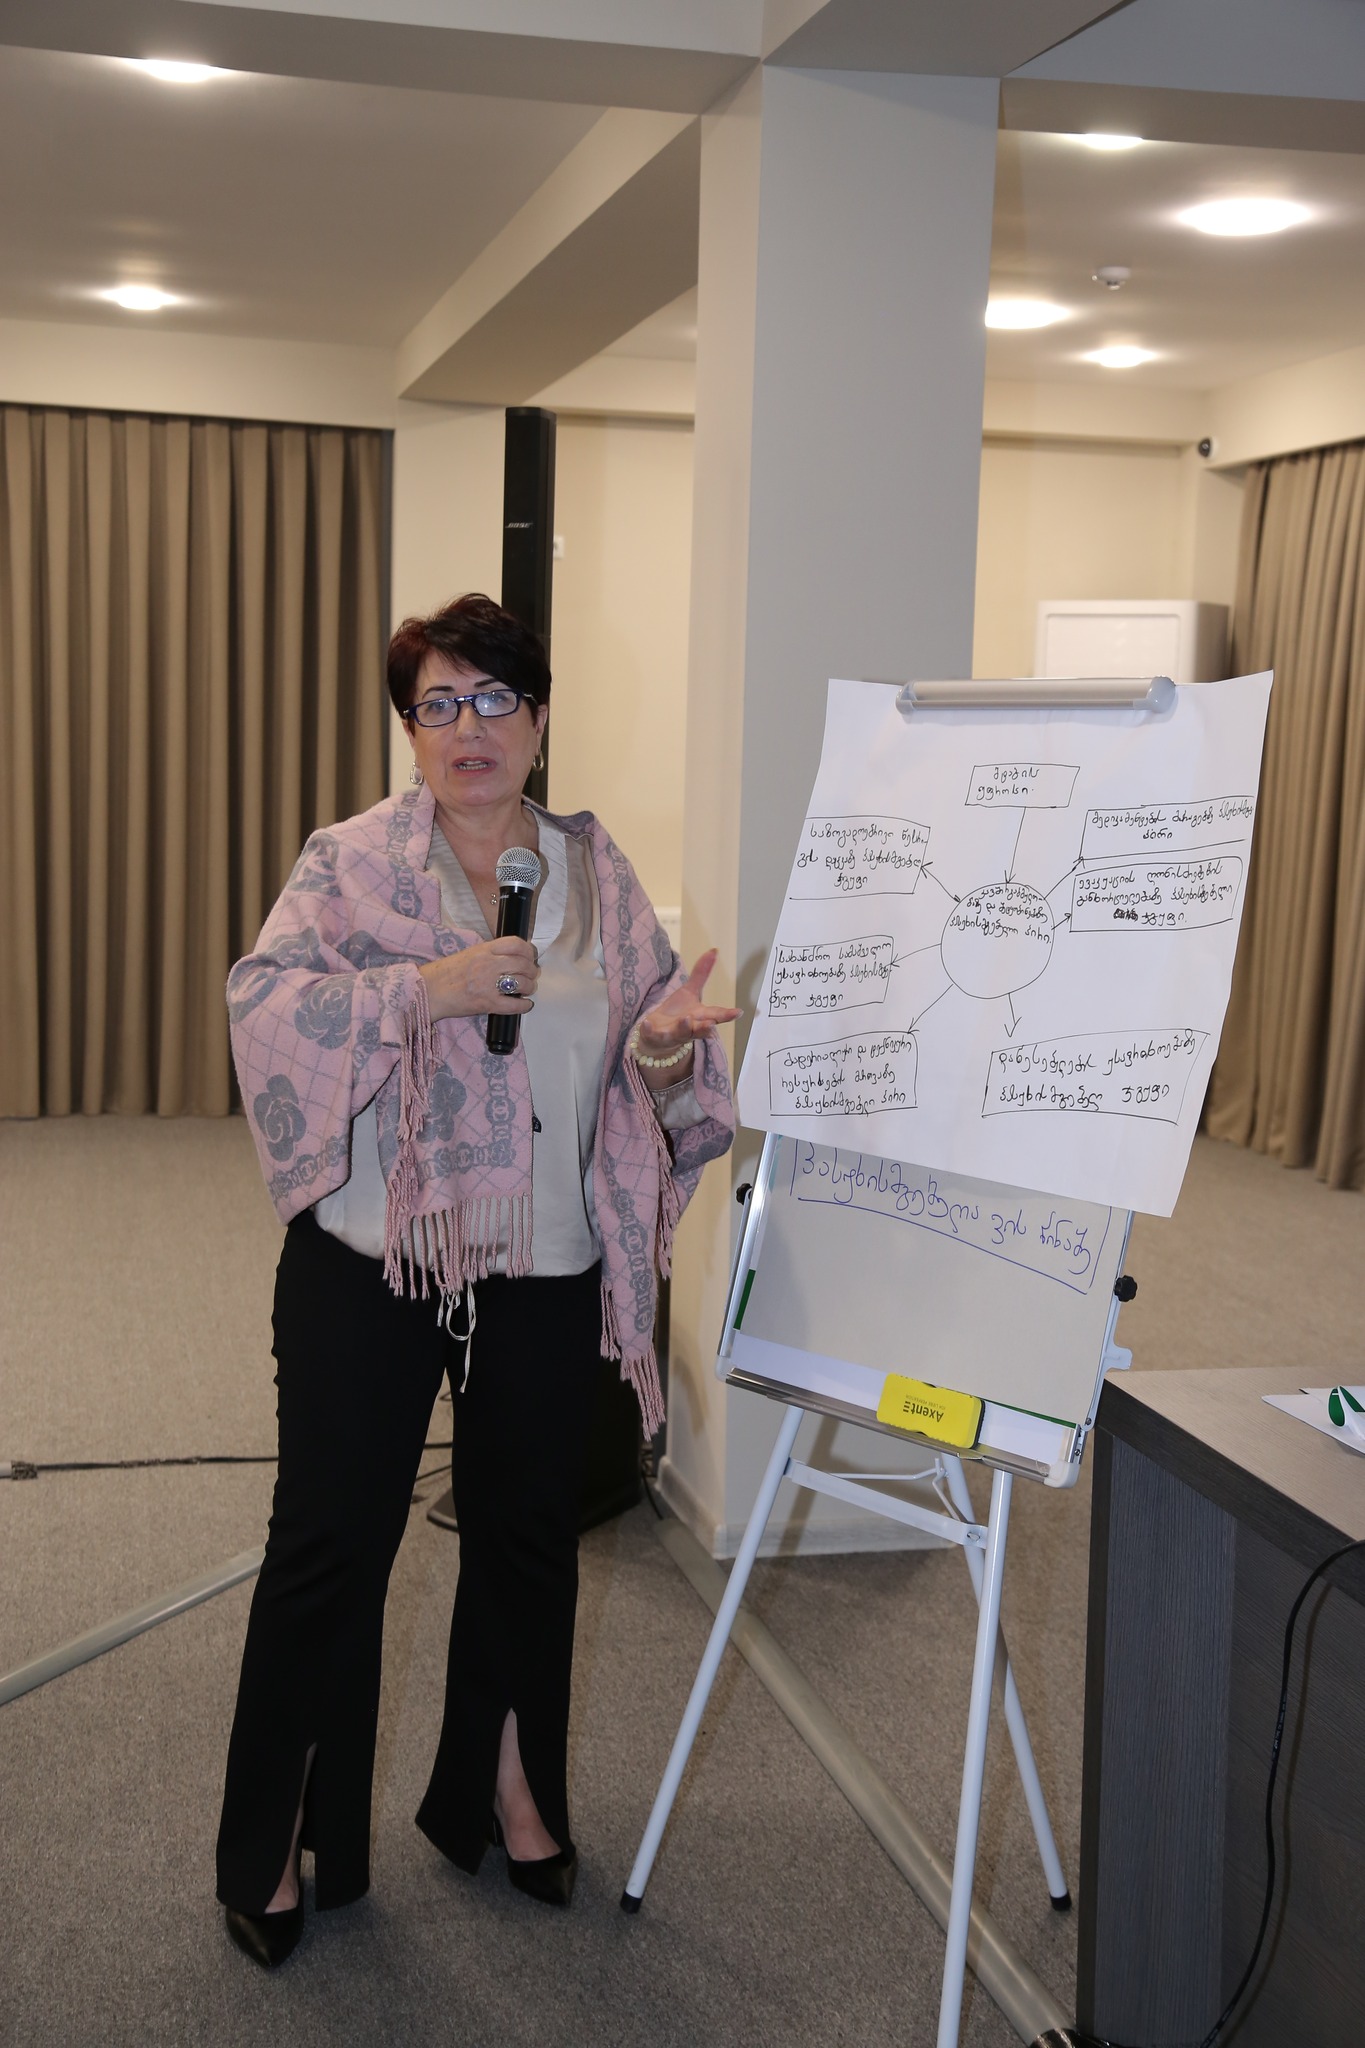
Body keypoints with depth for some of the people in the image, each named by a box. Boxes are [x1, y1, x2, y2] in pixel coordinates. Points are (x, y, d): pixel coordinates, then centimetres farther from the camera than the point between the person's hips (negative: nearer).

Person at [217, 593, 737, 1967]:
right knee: (330, 1539, 3)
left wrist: (667, 1044, -16)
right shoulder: (355, 862, -4)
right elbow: (263, 997, -15)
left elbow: (642, 1063, 7)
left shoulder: (597, 874, 6)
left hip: (545, 1269, 3)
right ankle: (277, 1844, 20)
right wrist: (425, 988, -26)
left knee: (527, 1531, 15)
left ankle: (503, 1794, 36)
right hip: (370, 1256, -3)